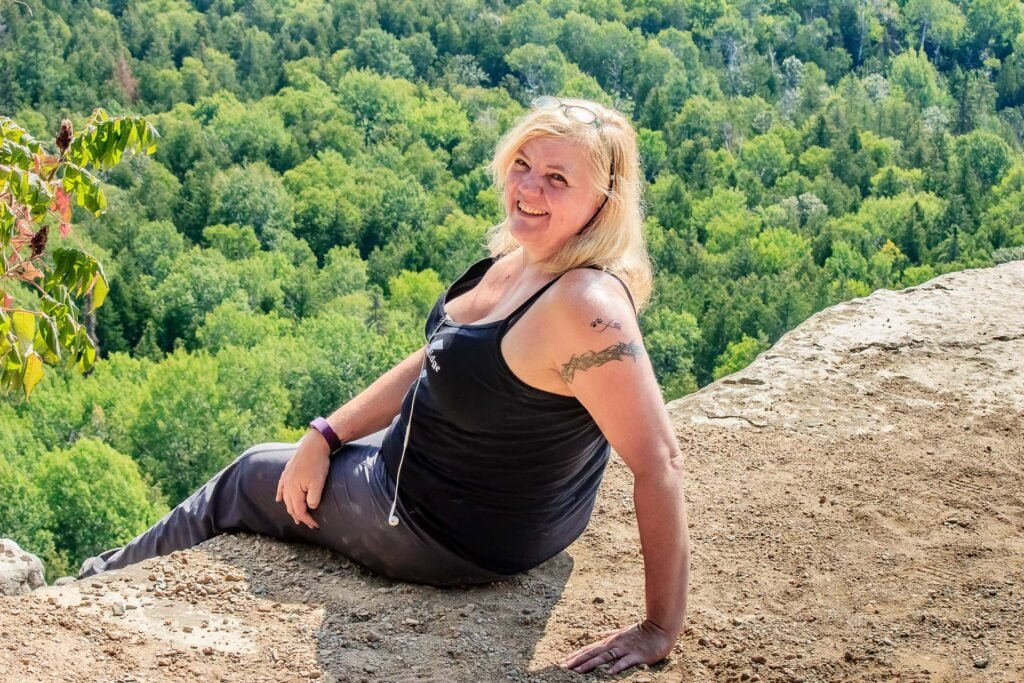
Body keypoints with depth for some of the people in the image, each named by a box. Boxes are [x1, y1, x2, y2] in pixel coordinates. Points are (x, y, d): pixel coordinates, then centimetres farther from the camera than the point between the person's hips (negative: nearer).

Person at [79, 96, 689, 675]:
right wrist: (328, 436, 3)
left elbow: (659, 463, -33)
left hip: (454, 534, -8)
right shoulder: (519, 260, -5)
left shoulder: (585, 306, -34)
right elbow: (436, 360, 7)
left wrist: (661, 630, -29)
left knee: (247, 482, 14)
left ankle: (110, 581, 45)